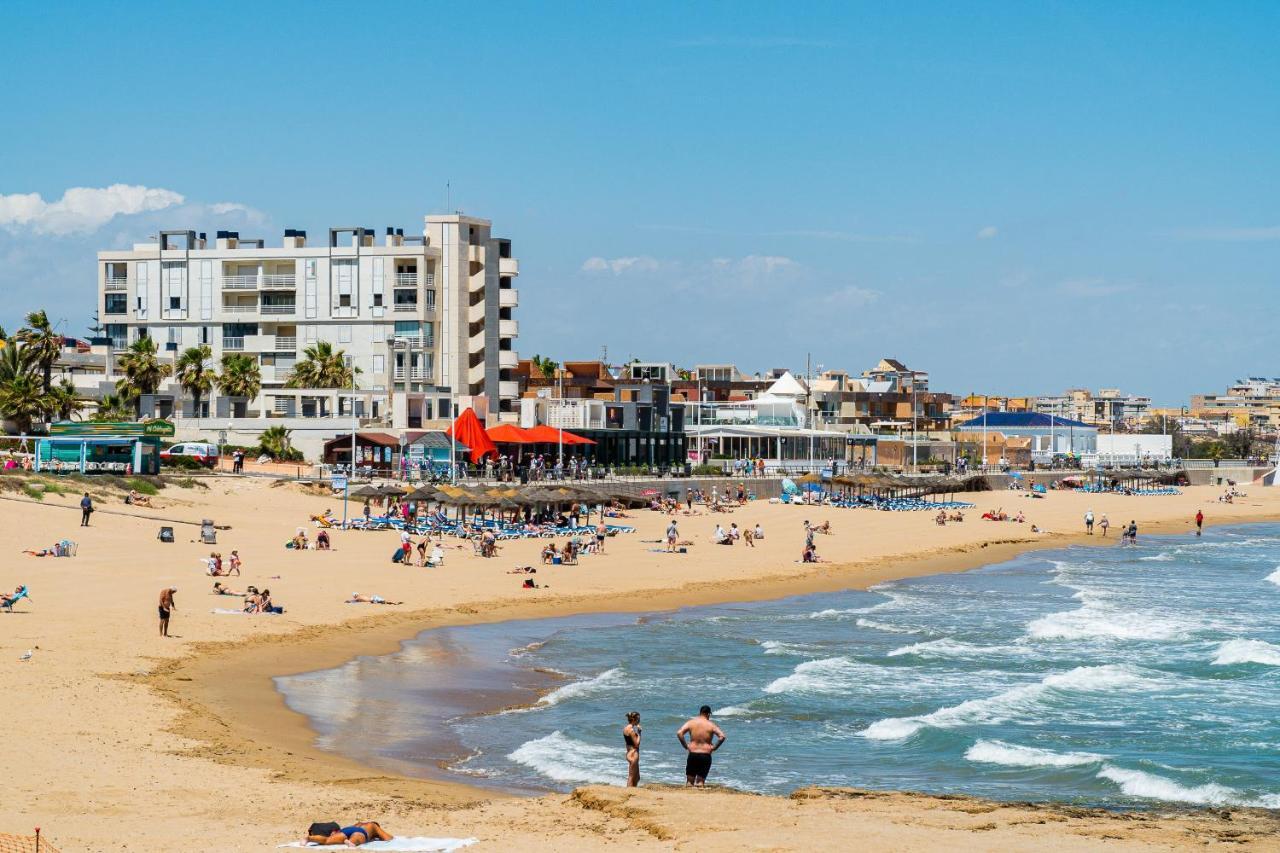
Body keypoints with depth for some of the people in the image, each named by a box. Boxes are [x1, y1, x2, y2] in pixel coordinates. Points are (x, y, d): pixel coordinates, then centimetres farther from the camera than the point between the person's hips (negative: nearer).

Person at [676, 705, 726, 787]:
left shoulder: (691, 722, 1)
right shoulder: (711, 725, -2)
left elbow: (679, 733, -8)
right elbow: (722, 737, -11)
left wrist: (685, 746, 1)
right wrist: (715, 747, 2)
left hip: (692, 754, 1)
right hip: (706, 755, -1)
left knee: (689, 781, 12)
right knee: (701, 781, 7)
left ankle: (689, 785, -17)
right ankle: (700, 784, -24)